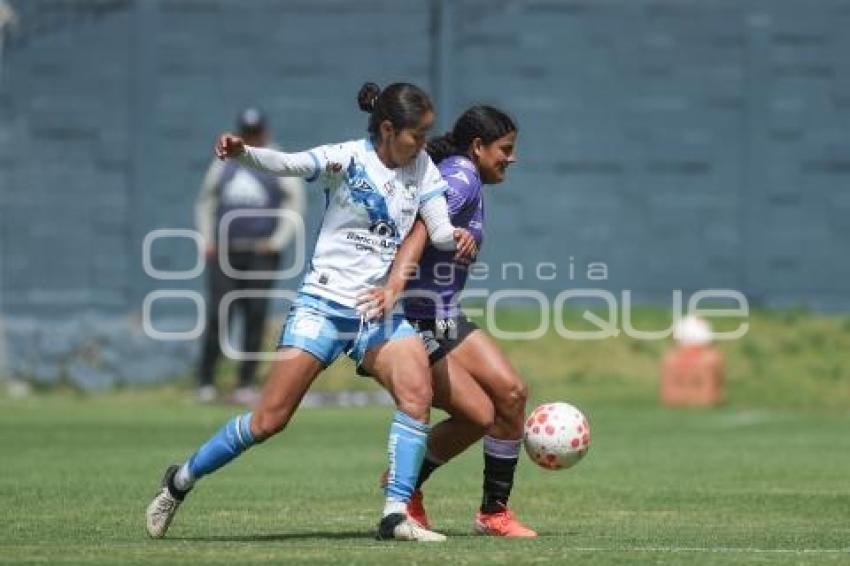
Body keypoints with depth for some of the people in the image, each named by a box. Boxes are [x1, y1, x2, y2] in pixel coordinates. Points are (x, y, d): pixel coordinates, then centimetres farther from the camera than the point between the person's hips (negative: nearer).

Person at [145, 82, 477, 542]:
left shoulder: (422, 167, 6)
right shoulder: (347, 159, -10)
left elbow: (440, 232, 2)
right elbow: (288, 164, -24)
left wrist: (457, 238, -22)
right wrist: (243, 152, -44)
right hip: (323, 305, -5)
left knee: (417, 392, -20)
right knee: (270, 419, -7)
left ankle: (396, 515, -17)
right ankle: (180, 481, 12)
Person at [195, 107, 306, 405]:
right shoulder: (223, 165, 14)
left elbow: (295, 204, 1)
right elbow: (205, 203, 20)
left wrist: (277, 242, -9)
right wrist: (208, 243, 8)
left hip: (261, 254, -2)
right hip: (224, 254, 2)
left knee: (255, 316, -4)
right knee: (218, 314, -8)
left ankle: (245, 385, 1)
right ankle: (206, 382, -4)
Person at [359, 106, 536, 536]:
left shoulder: (463, 179, 16)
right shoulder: (461, 178, -15)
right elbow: (421, 230, -32)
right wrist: (395, 284, -45)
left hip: (445, 319, 10)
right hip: (414, 323, -10)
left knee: (511, 392, -5)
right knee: (480, 415, -13)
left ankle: (494, 512, 5)